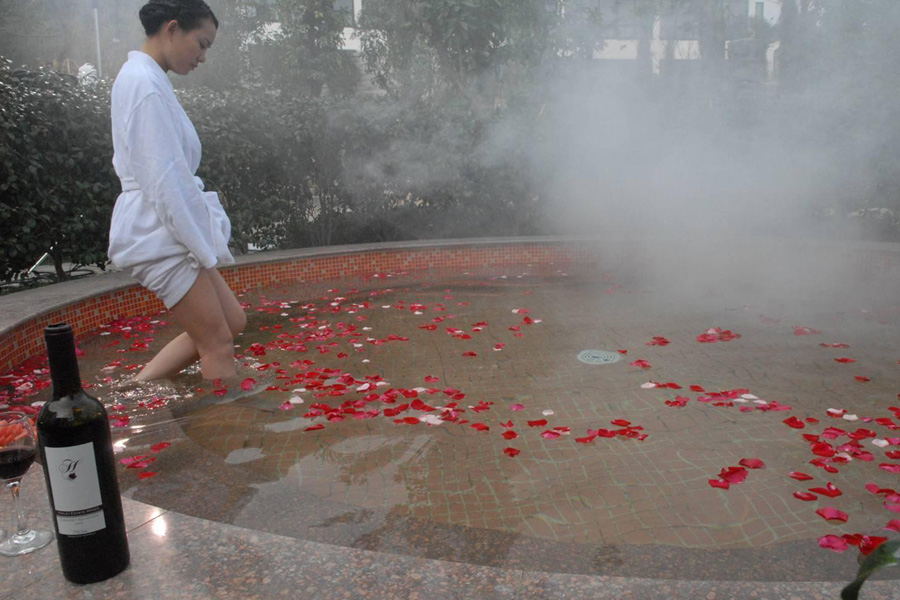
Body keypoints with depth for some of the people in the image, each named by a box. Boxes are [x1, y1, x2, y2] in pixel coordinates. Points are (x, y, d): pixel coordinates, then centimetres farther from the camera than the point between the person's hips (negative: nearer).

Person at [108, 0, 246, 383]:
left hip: (165, 233, 10)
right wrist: (203, 249, -14)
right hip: (158, 236, -10)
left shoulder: (141, 78, 15)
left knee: (232, 322, 13)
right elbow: (164, 179, -21)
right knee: (218, 344, -4)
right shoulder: (146, 85, -16)